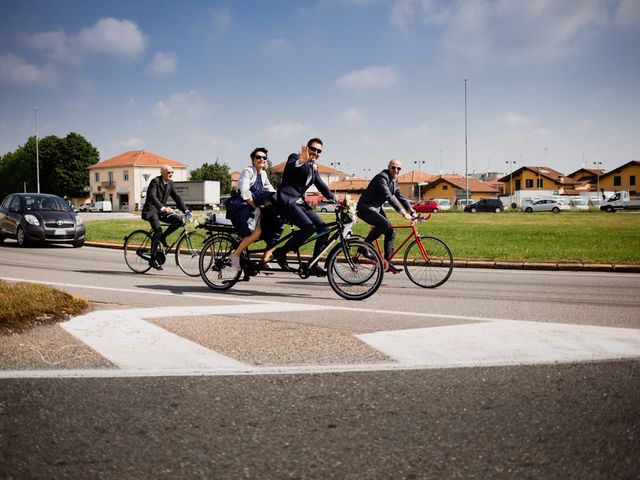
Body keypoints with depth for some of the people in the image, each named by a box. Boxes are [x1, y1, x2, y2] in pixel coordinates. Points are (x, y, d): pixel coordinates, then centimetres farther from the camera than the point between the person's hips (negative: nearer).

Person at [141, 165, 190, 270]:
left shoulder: (170, 183, 7)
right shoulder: (155, 181, -16)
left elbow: (176, 197, 8)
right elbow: (152, 196, -30)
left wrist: (185, 210, -4)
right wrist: (163, 208, -45)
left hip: (161, 210, 7)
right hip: (151, 210, -7)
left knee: (179, 220, -14)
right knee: (158, 230, -27)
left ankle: (163, 237, 8)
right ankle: (153, 259, -18)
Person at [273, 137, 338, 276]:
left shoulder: (313, 168, 19)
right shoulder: (295, 157, -4)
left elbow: (322, 186, 15)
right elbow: (290, 167, -28)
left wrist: (336, 200, 0)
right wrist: (301, 162, -51)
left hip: (300, 203, 8)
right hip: (287, 201, -8)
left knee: (324, 229, -4)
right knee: (309, 227, -25)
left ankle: (314, 265, 3)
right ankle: (281, 252, -9)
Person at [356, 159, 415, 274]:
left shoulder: (394, 180, 10)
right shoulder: (382, 177, -21)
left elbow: (400, 197, 13)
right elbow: (388, 196, -32)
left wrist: (411, 210, 0)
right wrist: (403, 212, -38)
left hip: (376, 208, 10)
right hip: (365, 207, -10)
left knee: (391, 232, 1)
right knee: (384, 224, -31)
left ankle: (387, 263, 7)